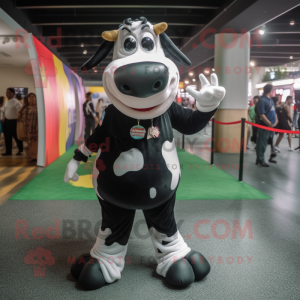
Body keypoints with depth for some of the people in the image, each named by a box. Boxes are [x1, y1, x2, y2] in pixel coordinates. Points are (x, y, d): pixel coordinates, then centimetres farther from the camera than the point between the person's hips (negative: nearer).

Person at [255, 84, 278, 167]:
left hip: (272, 126, 9)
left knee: (268, 143, 14)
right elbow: (261, 115, -20)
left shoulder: (271, 100, 15)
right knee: (262, 144, -3)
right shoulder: (262, 100, -14)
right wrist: (270, 124, -18)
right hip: (264, 126, -9)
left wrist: (276, 121, 3)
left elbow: (274, 112, 20)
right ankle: (260, 160, 5)